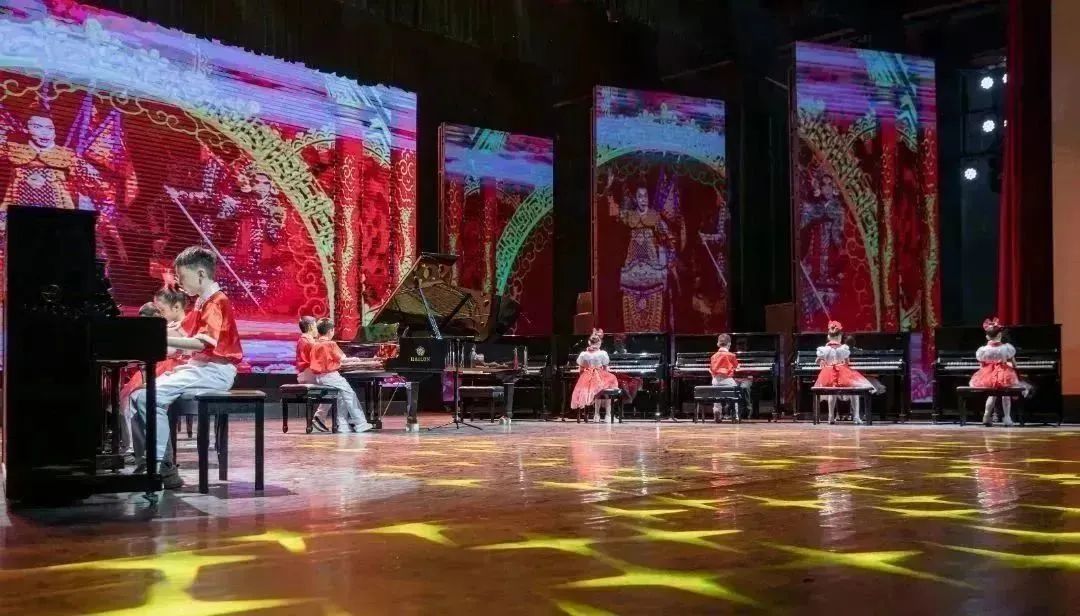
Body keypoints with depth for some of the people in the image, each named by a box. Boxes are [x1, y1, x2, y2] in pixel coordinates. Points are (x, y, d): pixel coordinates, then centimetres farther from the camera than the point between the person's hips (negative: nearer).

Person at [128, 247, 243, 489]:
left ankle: (162, 466, -19)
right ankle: (147, 459, -4)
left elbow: (202, 342, -23)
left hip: (214, 371, -10)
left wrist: (162, 340, -24)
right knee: (141, 395, -1)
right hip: (199, 367, 10)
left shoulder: (216, 302, -11)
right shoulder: (202, 302, 20)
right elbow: (192, 341, 15)